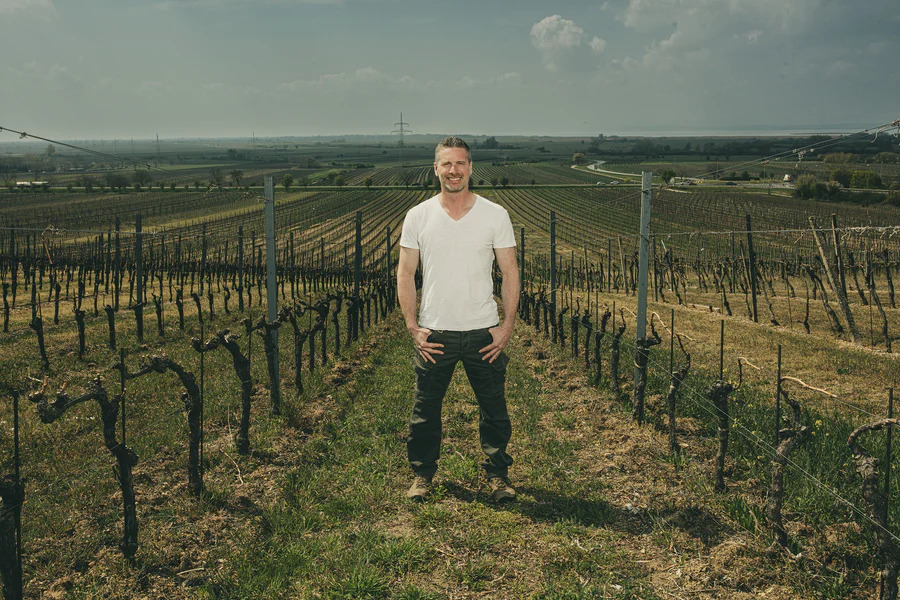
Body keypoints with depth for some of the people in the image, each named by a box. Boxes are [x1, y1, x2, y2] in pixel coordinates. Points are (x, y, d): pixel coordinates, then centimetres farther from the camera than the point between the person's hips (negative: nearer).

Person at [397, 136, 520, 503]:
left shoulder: (495, 215, -1)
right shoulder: (418, 217, 0)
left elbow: (510, 273, 1)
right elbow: (405, 274, 3)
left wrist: (507, 326, -6)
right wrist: (413, 327, -5)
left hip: (484, 332, 0)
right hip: (434, 333, 0)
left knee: (494, 409, 9)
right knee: (425, 410, 10)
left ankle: (498, 475, 27)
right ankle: (422, 475, 28)